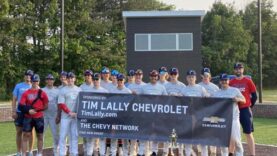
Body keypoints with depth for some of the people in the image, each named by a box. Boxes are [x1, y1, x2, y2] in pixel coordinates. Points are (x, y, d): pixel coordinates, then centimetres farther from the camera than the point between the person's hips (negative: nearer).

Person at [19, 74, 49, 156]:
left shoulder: (42, 93, 3)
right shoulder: (26, 93, 5)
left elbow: (46, 106, 3)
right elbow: (21, 106, -1)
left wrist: (36, 110, -11)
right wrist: (28, 110, -18)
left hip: (39, 118, 0)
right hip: (28, 118, 0)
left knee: (40, 136, 6)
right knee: (26, 136, -4)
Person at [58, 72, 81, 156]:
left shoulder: (79, 90, 10)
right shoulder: (63, 90, 0)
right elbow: (61, 104, -6)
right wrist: (70, 112, -15)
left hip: (76, 116, 3)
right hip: (65, 116, -3)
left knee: (74, 136, 6)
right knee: (63, 135, -2)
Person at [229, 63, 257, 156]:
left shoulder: (248, 81, -1)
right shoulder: (231, 82, 5)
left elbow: (254, 96, 2)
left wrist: (250, 105, 3)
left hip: (245, 110, -3)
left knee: (248, 133, 1)